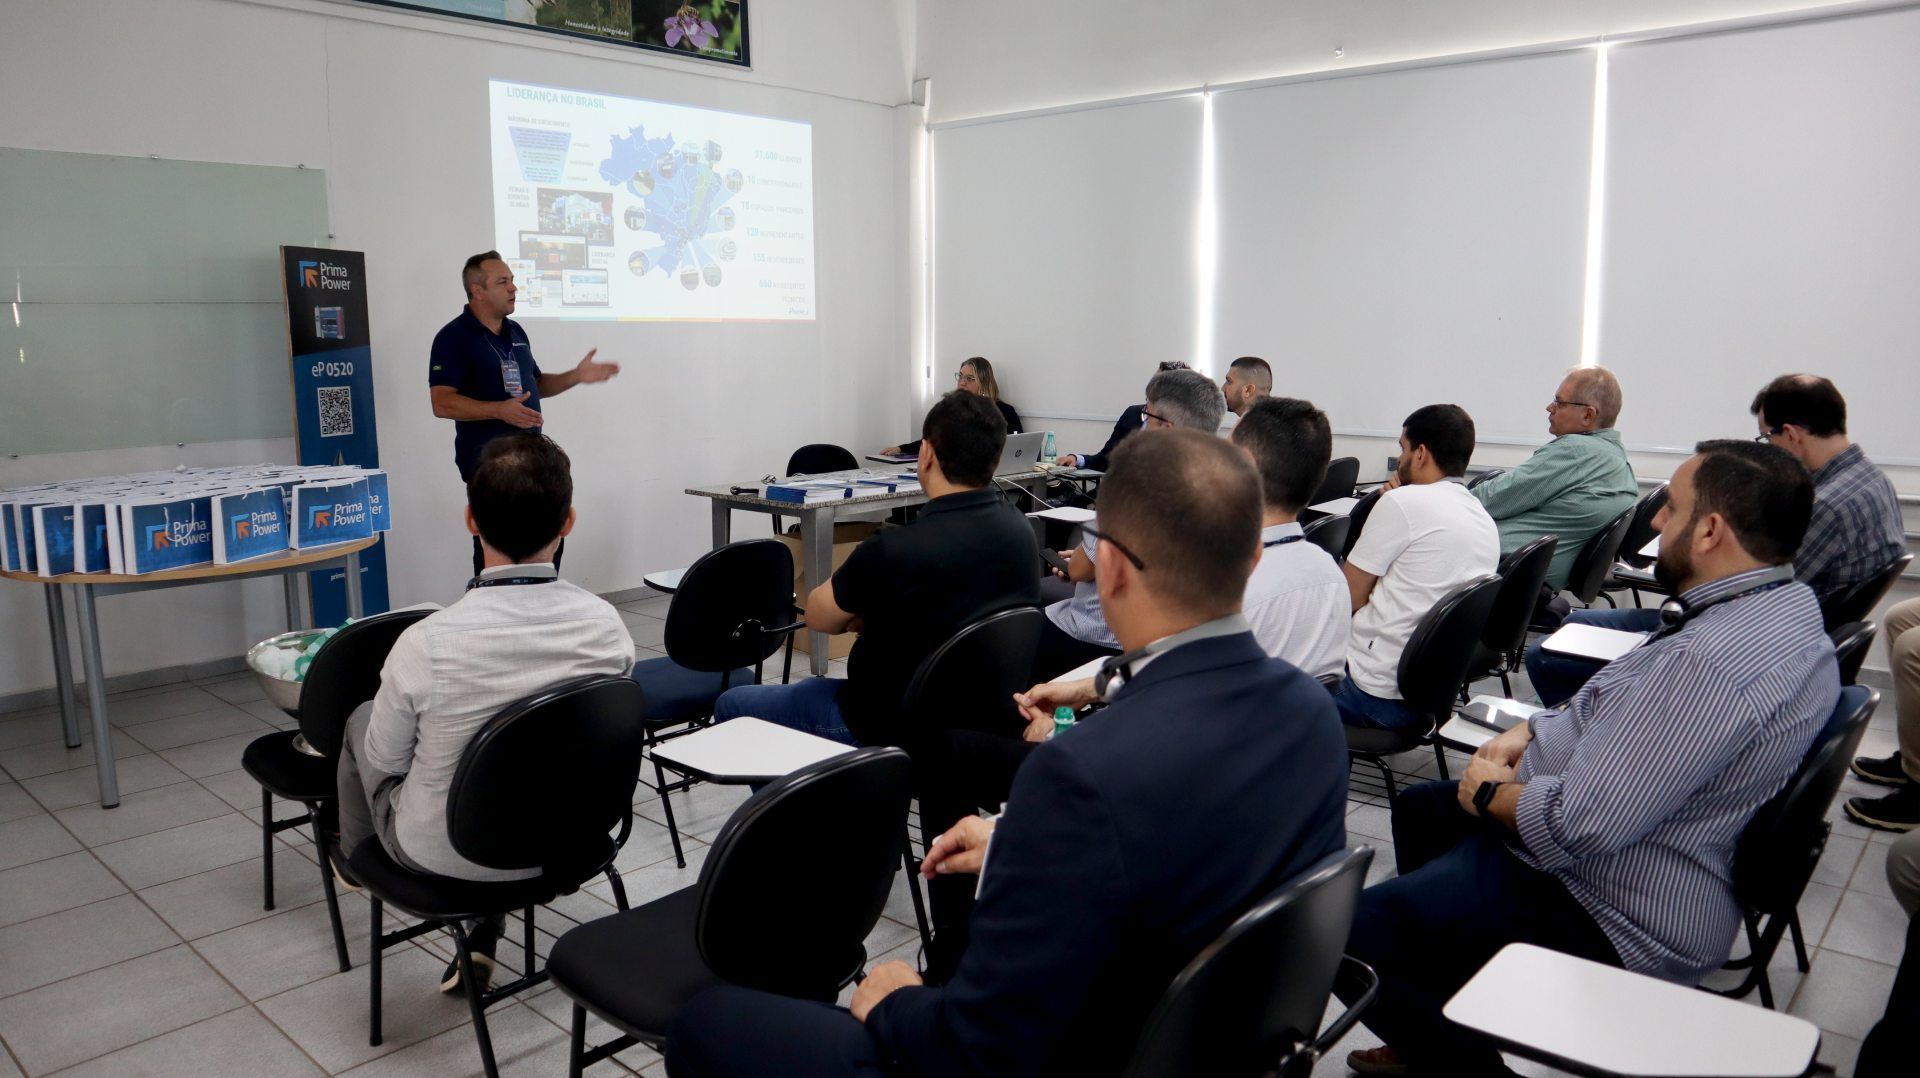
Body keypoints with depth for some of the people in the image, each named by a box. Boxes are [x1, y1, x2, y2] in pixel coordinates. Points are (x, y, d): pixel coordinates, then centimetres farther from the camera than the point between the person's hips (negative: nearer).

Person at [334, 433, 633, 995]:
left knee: (361, 720, 23)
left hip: (440, 853, -2)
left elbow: (386, 760, -11)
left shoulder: (425, 643, -30)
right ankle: (482, 941, 30)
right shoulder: (608, 626, -21)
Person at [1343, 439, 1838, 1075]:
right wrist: (1525, 735, 1)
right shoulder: (1789, 603, 4)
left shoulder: (1707, 663, -31)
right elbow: (1619, 714, 15)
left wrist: (1489, 793, -12)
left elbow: (1578, 825, -32)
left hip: (1621, 925, -11)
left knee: (1351, 936, -18)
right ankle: (1453, 1027, 32)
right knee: (1420, 808, 27)